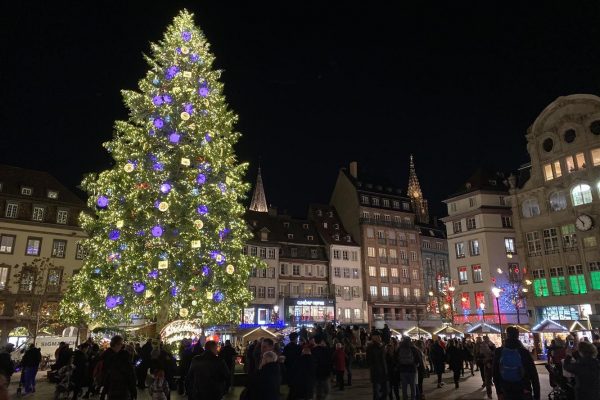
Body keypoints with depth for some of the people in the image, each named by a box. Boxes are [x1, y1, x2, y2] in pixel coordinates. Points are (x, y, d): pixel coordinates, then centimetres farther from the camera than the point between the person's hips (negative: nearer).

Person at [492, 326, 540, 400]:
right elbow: (533, 374, -10)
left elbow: (495, 373, 2)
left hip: (506, 392, 2)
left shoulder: (498, 352, -4)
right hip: (524, 393, -2)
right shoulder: (524, 352, -11)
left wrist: (499, 391, 11)